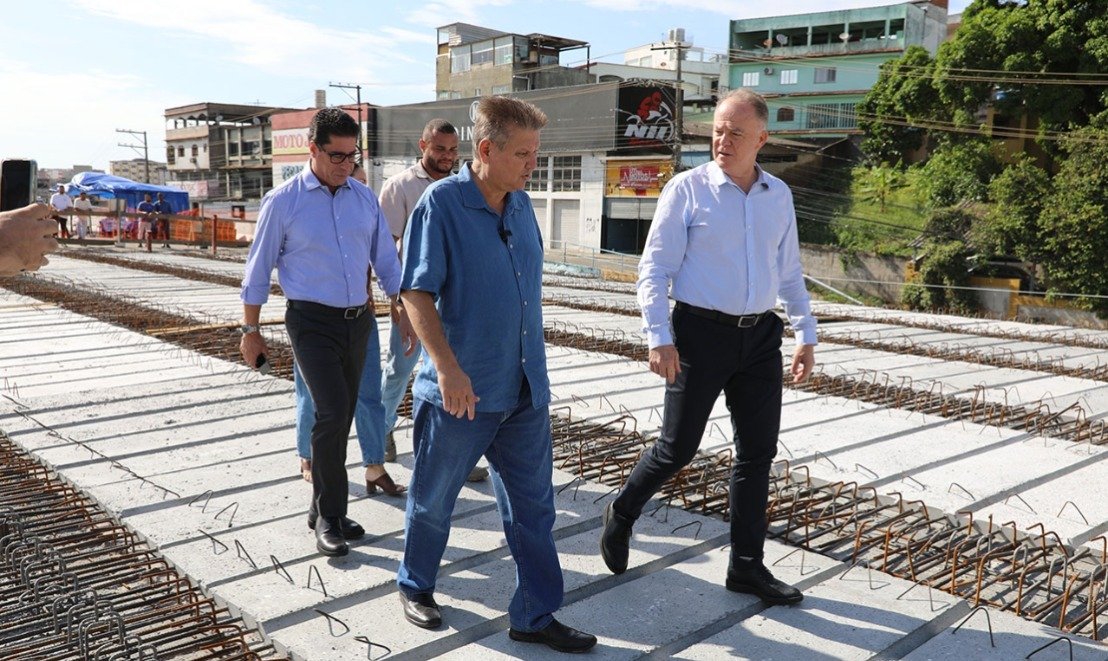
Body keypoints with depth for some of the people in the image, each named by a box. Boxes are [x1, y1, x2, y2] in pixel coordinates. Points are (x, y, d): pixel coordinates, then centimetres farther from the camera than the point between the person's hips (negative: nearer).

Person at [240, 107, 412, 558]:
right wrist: (250, 331, 1)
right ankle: (329, 517, -1)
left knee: (340, 418, 11)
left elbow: (385, 259, 14)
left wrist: (401, 308, 8)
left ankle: (324, 510, 26)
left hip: (358, 320, 5)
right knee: (332, 412, -16)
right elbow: (258, 270, -1)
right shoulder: (283, 202, -5)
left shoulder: (364, 198, 7)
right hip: (313, 322, -5)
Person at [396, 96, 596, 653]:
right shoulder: (441, 204, -13)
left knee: (533, 507, 10)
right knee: (433, 500, 14)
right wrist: (447, 367, -27)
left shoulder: (521, 205, 7)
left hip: (525, 388, 6)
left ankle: (535, 615, 23)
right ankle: (415, 586, 39)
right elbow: (417, 292, -17)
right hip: (461, 392, -5)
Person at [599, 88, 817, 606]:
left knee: (758, 452, 8)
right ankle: (622, 514, 29)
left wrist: (806, 335, 13)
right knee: (677, 447, 2)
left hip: (760, 336, 5)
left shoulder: (779, 195, 9)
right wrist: (659, 338, -15)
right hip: (701, 332, -5)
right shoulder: (687, 189, -5)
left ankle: (747, 566, 20)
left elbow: (790, 272, 18)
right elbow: (654, 269, -7)